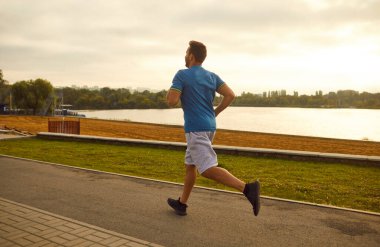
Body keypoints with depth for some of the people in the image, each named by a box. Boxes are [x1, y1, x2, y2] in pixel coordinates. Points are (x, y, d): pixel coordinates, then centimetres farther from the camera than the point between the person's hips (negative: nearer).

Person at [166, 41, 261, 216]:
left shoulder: (182, 75, -8)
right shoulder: (211, 76, 10)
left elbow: (172, 102, -16)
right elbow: (230, 95, 0)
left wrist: (169, 93, 7)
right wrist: (214, 113, 11)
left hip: (195, 129, -8)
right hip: (209, 127, 8)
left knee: (208, 170, -13)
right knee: (190, 164, 20)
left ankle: (247, 188, -28)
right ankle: (181, 203, 29)